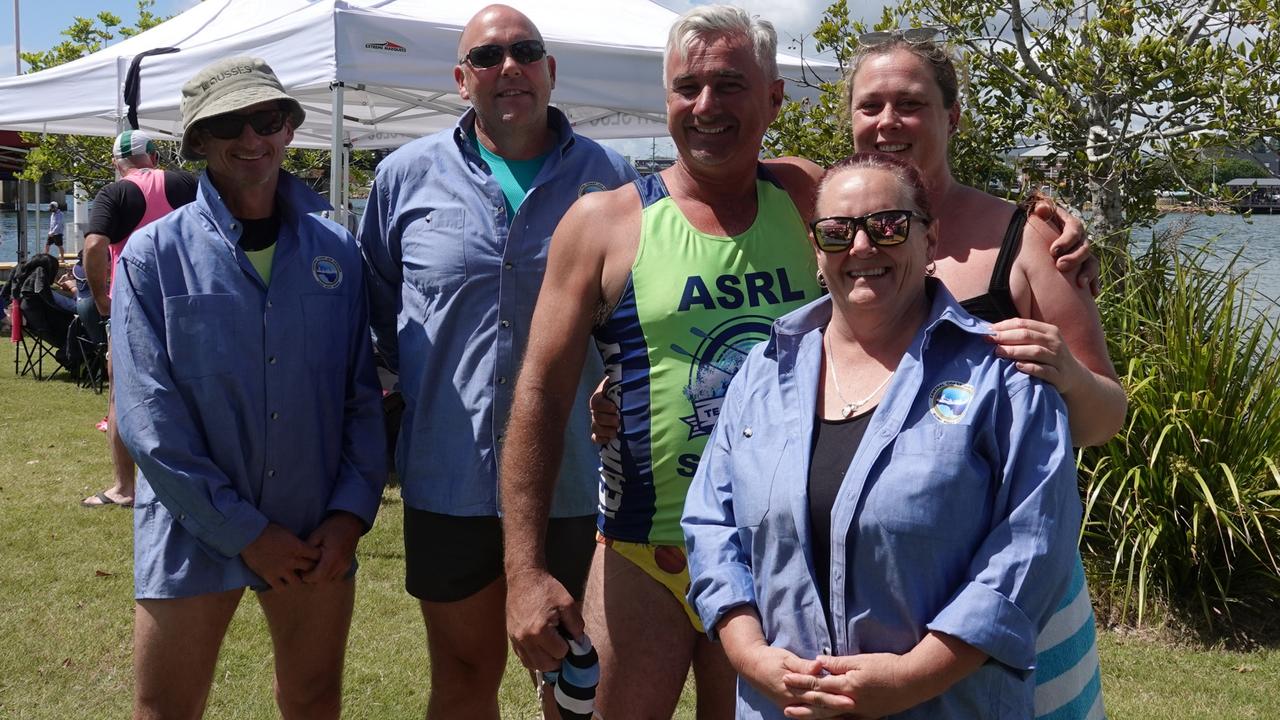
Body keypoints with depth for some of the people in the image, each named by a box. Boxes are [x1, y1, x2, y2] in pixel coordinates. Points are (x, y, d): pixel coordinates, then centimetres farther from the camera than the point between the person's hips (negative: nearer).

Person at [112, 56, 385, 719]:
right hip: (194, 535, -2)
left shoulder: (336, 252, 3)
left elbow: (365, 393, 4)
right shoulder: (153, 256, -5)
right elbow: (149, 418, -10)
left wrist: (352, 512, -7)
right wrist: (245, 531, -13)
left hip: (320, 536, 3)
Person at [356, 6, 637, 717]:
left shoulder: (612, 178, -1)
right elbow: (377, 307, 13)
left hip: (576, 481, -1)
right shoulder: (407, 175, 2)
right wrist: (419, 385, 6)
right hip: (449, 478, 1)